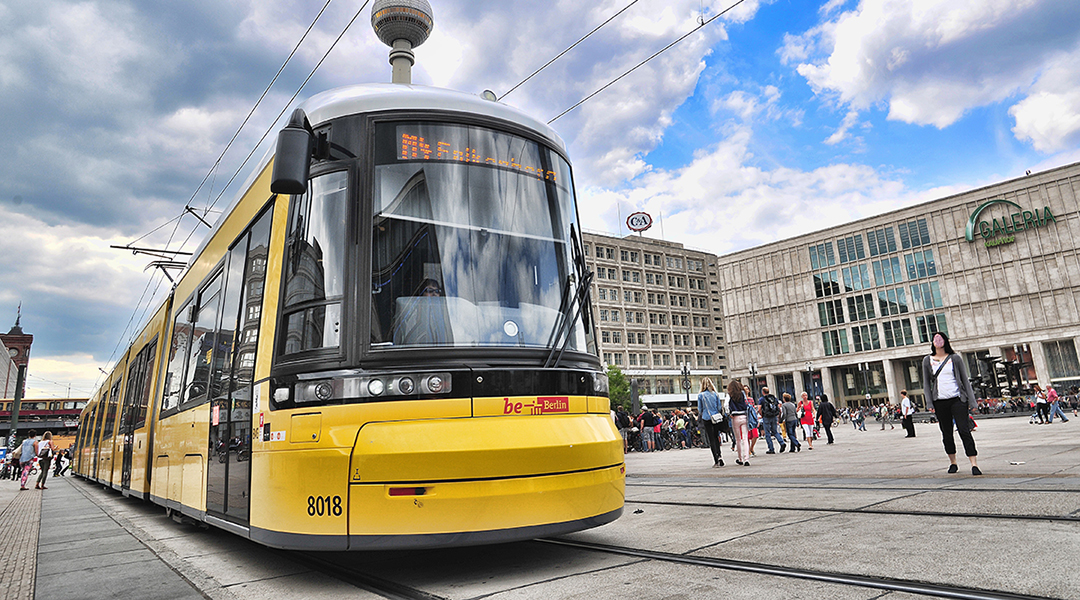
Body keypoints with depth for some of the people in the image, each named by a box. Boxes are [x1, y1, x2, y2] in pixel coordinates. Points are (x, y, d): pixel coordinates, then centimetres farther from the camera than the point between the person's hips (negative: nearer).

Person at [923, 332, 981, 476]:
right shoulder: (927, 360, 8)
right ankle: (953, 462, 21)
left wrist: (972, 401, 0)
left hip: (957, 399, -2)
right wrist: (929, 403, 1)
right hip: (940, 402, 2)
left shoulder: (955, 358, 5)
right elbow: (926, 383, 10)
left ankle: (974, 464, -9)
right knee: (946, 434, 8)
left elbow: (965, 380, 5)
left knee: (964, 431, -10)